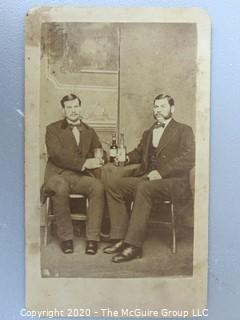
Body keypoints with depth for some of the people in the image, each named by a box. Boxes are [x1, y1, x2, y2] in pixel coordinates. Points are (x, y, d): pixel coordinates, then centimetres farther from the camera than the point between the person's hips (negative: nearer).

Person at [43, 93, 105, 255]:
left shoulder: (90, 131, 23)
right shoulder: (53, 129, 10)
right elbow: (57, 154, -7)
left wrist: (97, 159, -10)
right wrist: (83, 163, -17)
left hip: (82, 176, 3)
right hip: (58, 174, -2)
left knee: (98, 187, -30)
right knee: (61, 188, -37)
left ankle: (92, 238, -23)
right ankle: (66, 237, -20)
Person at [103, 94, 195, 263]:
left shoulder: (184, 131, 4)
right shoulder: (148, 133, 25)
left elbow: (188, 159, -10)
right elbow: (139, 153, 35)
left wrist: (161, 172, -19)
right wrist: (127, 157, 9)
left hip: (173, 181, -7)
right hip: (146, 178, 7)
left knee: (144, 188, -36)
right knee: (113, 185, -13)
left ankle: (134, 245, -31)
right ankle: (121, 238, -15)